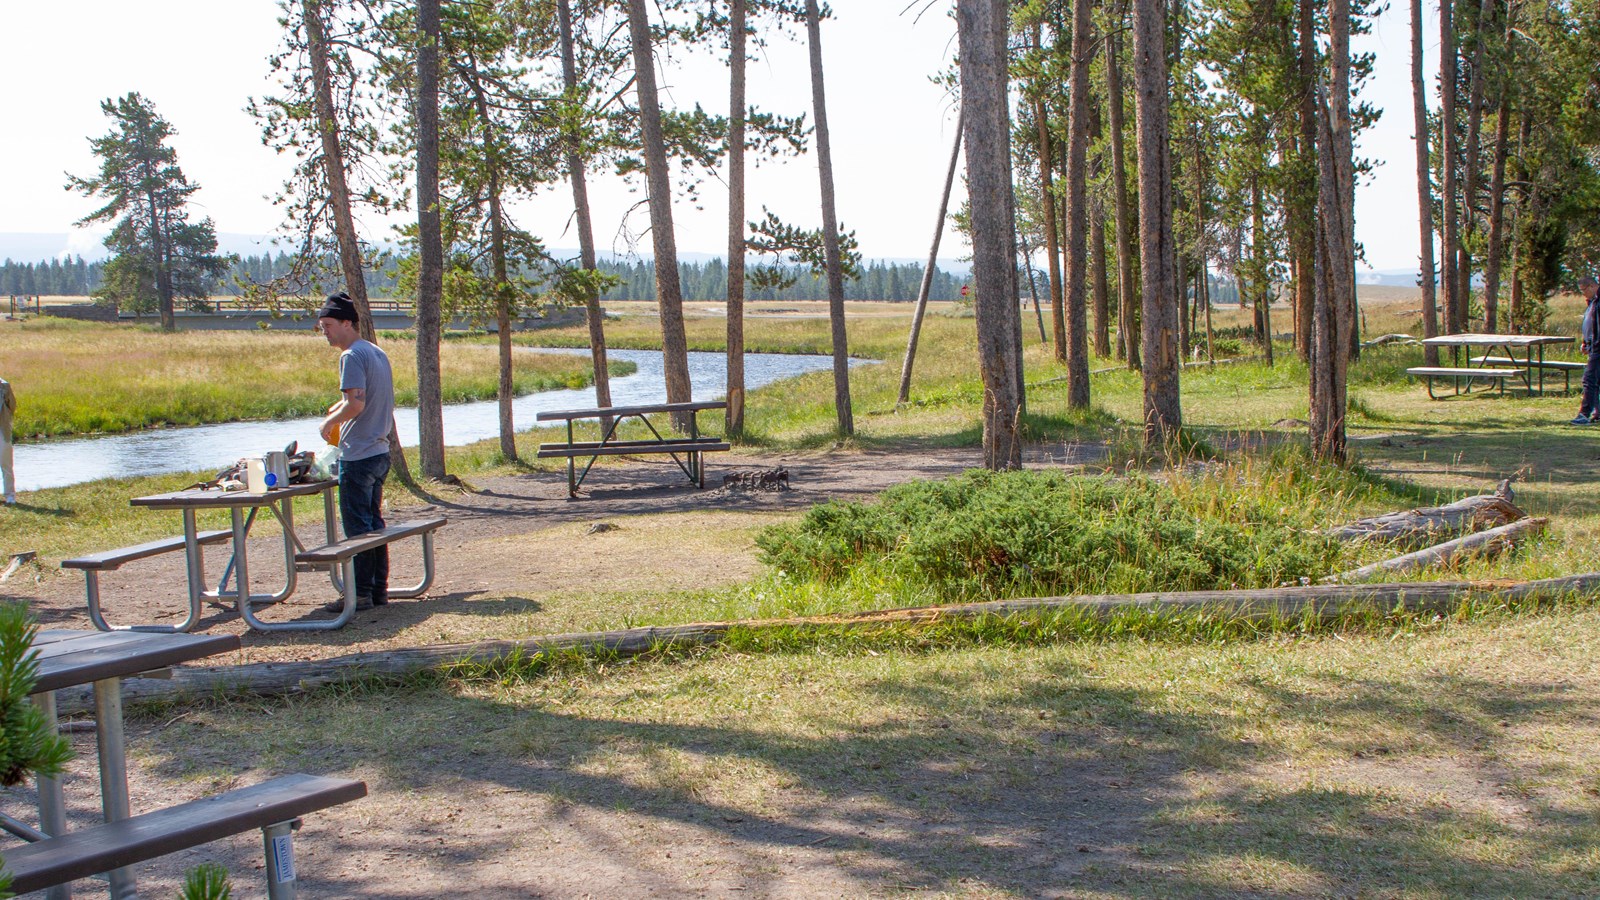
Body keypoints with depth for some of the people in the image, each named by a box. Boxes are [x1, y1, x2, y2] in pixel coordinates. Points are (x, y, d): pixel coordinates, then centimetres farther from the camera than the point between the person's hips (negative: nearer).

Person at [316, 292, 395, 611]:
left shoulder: (352, 356, -14)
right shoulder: (378, 353, 14)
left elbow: (356, 404, -22)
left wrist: (329, 422, -8)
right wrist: (338, 409, 18)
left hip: (358, 455, -9)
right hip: (380, 451, 9)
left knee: (357, 526, -4)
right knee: (374, 522, 14)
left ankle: (360, 593, -1)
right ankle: (379, 589, 17)